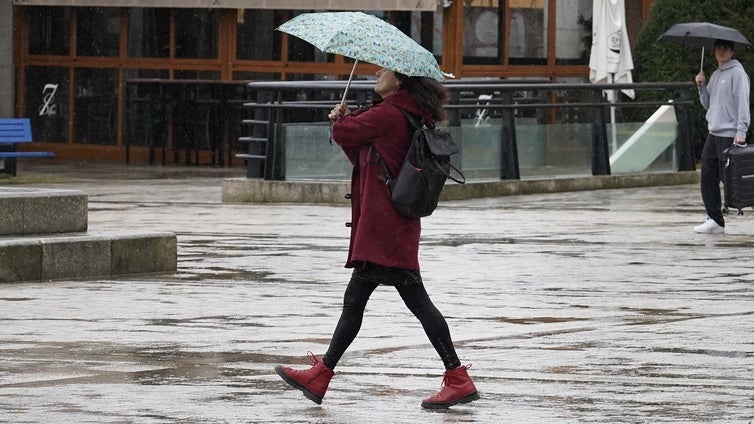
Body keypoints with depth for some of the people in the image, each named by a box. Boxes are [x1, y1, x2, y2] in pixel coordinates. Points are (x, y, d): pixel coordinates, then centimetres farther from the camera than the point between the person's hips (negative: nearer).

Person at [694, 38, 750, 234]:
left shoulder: (737, 73, -7)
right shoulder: (715, 75, 18)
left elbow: (742, 102, -13)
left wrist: (741, 132, -20)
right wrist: (701, 87, 5)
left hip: (730, 135, -8)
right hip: (714, 133, 8)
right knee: (708, 177, 5)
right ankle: (714, 220, 9)